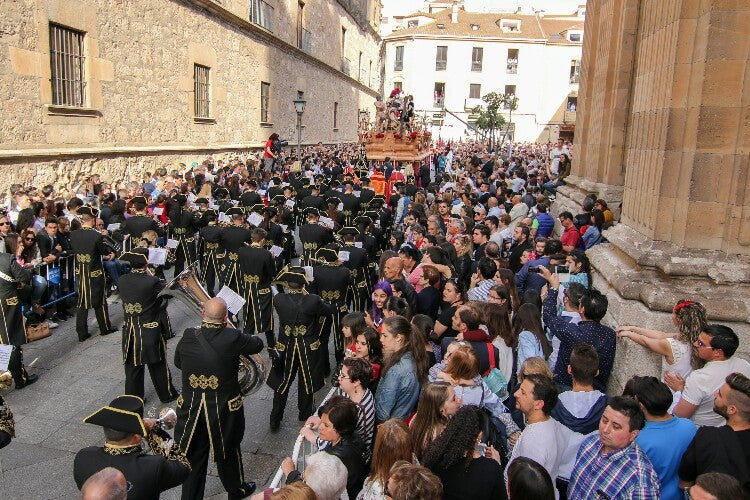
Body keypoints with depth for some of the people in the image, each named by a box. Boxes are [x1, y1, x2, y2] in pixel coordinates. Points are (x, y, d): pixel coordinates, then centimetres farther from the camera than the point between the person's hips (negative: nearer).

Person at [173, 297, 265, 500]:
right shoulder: (233, 338, -22)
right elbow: (258, 344, -3)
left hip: (191, 410, 2)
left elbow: (177, 362, 5)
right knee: (227, 453, 22)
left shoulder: (188, 336, -13)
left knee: (193, 457, 18)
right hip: (224, 411, -1)